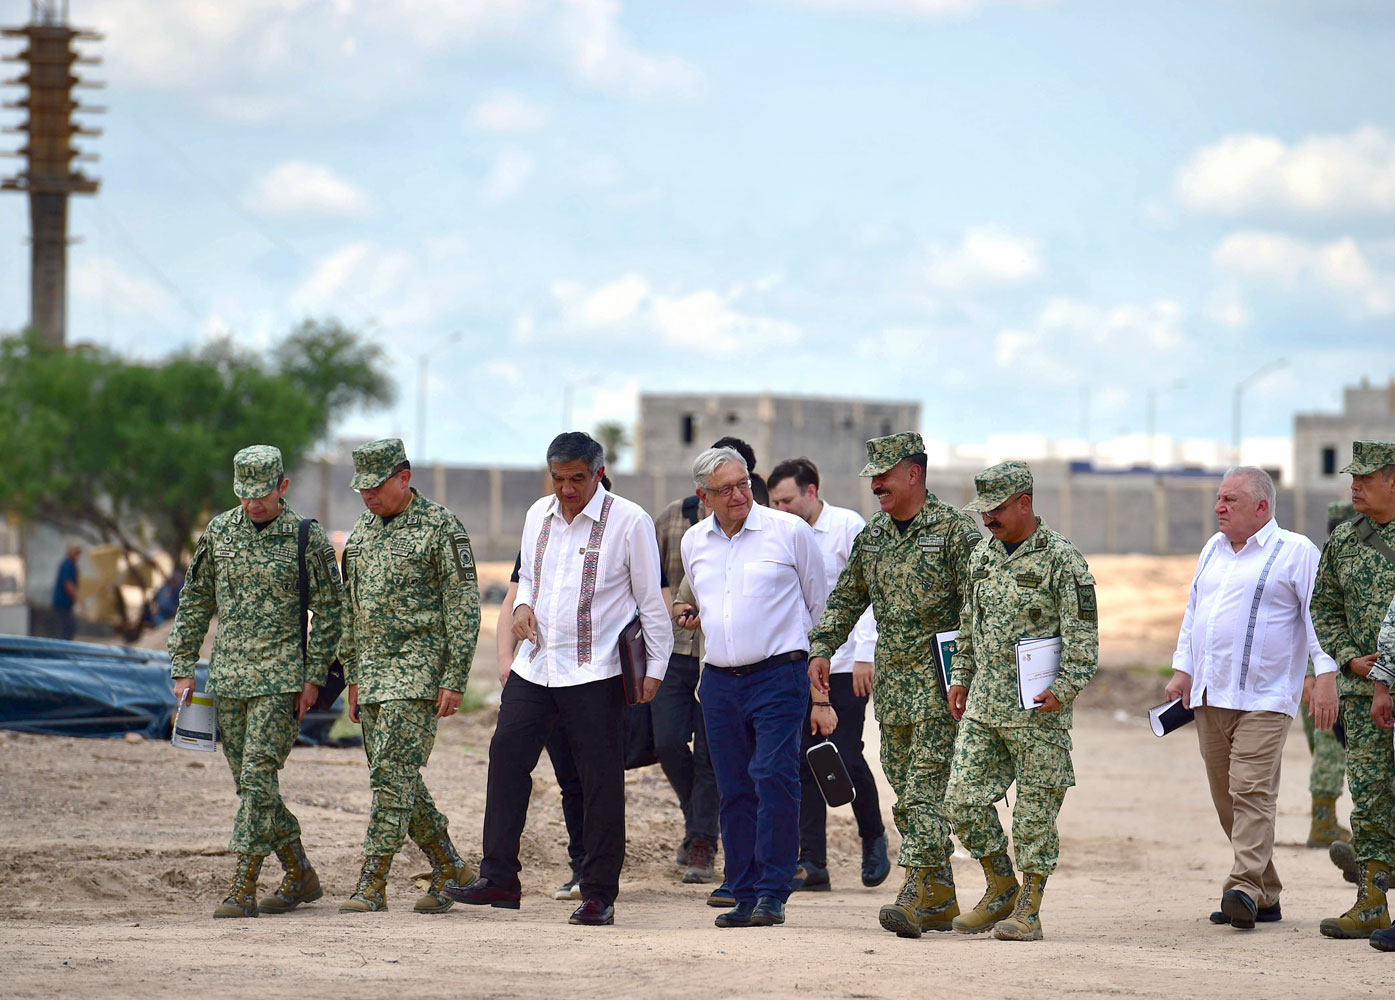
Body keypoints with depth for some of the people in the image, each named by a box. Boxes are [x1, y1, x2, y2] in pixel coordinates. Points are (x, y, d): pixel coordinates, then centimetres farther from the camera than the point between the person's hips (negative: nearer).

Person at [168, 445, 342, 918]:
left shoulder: (307, 537, -4)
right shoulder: (219, 532, 7)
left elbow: (327, 610, -2)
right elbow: (195, 601, 15)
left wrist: (314, 678, -7)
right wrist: (182, 668, 10)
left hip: (280, 678, -5)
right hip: (227, 677, 5)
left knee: (258, 776, -12)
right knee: (249, 783, 9)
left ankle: (242, 890, -12)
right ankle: (301, 878, 22)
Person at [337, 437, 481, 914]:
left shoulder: (440, 527, -7)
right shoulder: (362, 530, 14)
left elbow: (464, 606, -9)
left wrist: (455, 679, -13)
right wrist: (353, 677, 18)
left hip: (418, 667, -8)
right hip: (373, 673, 8)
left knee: (392, 774, -13)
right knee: (396, 781, 9)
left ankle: (372, 883, -13)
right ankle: (450, 868, 21)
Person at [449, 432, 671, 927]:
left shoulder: (629, 521, -6)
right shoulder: (539, 515, 11)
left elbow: (651, 599, -2)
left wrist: (655, 667, -4)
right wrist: (523, 605, 4)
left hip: (595, 673, -5)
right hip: (535, 665, 6)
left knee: (600, 781, -2)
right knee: (506, 757, -1)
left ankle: (599, 894, 4)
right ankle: (498, 878, 4)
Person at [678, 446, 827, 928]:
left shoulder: (789, 531, -3)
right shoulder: (694, 543, 11)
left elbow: (820, 605, 8)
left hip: (778, 675, -5)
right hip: (719, 683, 5)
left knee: (774, 778, -16)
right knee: (734, 792, 5)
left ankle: (772, 892, -12)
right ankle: (745, 895, 10)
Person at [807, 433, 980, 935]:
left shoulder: (954, 530, -7)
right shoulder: (872, 535, 13)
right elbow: (847, 598, 21)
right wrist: (821, 648, 9)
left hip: (939, 676, -7)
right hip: (891, 680, 7)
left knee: (924, 784, -15)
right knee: (905, 788, 8)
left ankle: (918, 891, -21)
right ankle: (940, 899, 14)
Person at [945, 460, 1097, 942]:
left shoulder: (1061, 558, -9)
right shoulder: (983, 553, 12)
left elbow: (1083, 636, -10)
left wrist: (1064, 689, -19)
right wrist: (960, 677, 17)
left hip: (1037, 707, -6)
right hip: (983, 703, 7)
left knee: (1036, 810, -1)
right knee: (964, 799, 2)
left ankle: (1028, 911, 5)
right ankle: (1001, 890, 18)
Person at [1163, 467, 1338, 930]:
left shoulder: (1296, 552, -3)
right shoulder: (1213, 549, 18)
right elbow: (1194, 611, 24)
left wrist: (1326, 677, -16)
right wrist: (1182, 669, 17)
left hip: (1264, 698, -7)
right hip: (1209, 696, 7)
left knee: (1252, 790, -17)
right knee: (1226, 799, 5)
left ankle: (1244, 889, -23)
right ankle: (1266, 896, 11)